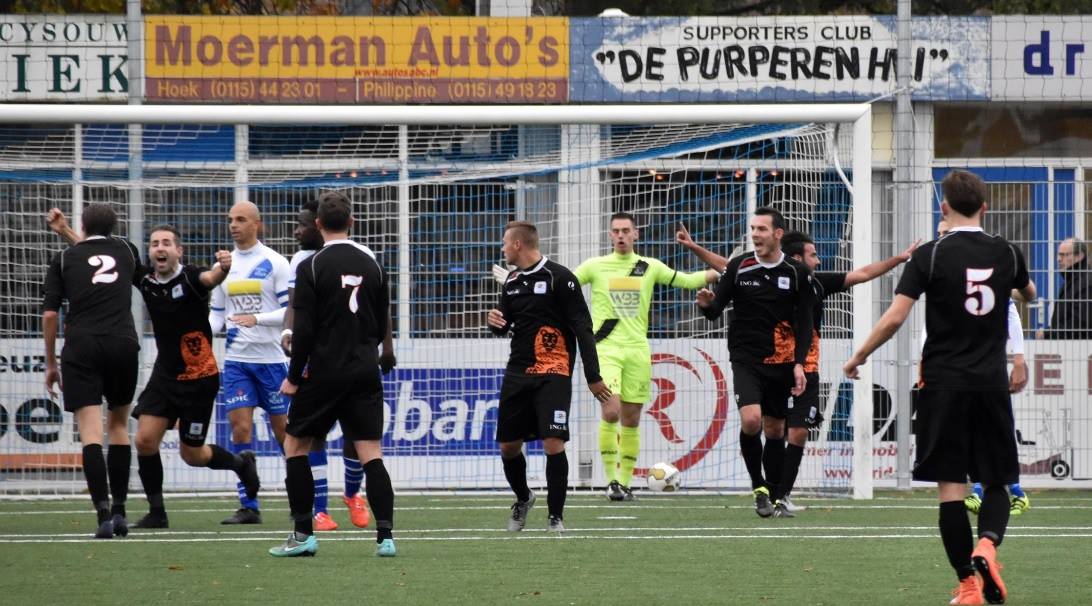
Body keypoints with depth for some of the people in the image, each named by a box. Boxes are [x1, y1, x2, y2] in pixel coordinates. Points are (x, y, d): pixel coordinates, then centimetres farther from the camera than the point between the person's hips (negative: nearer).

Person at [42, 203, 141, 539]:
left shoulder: (64, 258, 10)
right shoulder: (126, 249, 16)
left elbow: (50, 314, 4)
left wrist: (50, 364, 12)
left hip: (81, 347, -2)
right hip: (123, 344, 2)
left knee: (91, 432, -7)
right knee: (119, 426, 18)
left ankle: (103, 512, -20)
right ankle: (119, 510, 14)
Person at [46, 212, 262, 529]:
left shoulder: (189, 277, -18)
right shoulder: (145, 277, -4)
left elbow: (210, 278, -41)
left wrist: (223, 268, -64)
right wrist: (65, 232, -6)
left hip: (199, 378, -5)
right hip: (165, 374, 5)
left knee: (191, 454, 3)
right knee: (145, 440, -8)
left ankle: (241, 463, 32)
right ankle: (156, 512, 5)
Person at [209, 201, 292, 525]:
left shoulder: (274, 263, -5)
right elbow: (217, 314, 15)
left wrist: (257, 319, -23)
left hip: (270, 358, -3)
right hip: (236, 360, 3)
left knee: (282, 428, 4)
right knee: (240, 427, -6)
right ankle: (248, 506, -3)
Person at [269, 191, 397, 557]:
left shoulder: (311, 267, -8)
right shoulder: (372, 266, 6)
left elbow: (304, 329, -11)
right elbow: (382, 326, 12)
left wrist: (294, 377, -2)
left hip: (325, 373, -4)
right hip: (366, 373, 4)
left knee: (295, 445, 10)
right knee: (371, 454, 2)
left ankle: (303, 534, 5)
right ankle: (385, 535, -9)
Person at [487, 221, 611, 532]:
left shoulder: (559, 278, -9)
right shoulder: (513, 281, 12)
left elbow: (583, 328, -9)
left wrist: (593, 376, -13)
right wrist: (495, 321, -2)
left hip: (552, 373, -7)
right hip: (517, 373, 7)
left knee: (553, 443, -15)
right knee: (508, 446, 7)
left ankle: (556, 516, -4)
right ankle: (522, 499, 33)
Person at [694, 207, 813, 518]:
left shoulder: (797, 272, 0)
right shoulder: (739, 267, -1)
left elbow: (805, 323, 2)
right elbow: (716, 310, 1)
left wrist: (799, 363, -8)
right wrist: (707, 304, -23)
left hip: (781, 361, 2)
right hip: (746, 359, -2)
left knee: (775, 430, 8)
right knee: (751, 419, -21)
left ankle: (774, 496, 21)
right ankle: (758, 487, -5)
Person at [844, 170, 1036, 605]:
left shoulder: (931, 255, -7)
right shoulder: (1006, 253, 4)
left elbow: (894, 317, -12)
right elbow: (1029, 295, 27)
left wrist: (858, 357, 3)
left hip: (944, 384, -2)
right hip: (992, 384, 2)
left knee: (950, 485, 1)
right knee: (996, 483, 11)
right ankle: (987, 545, -19)